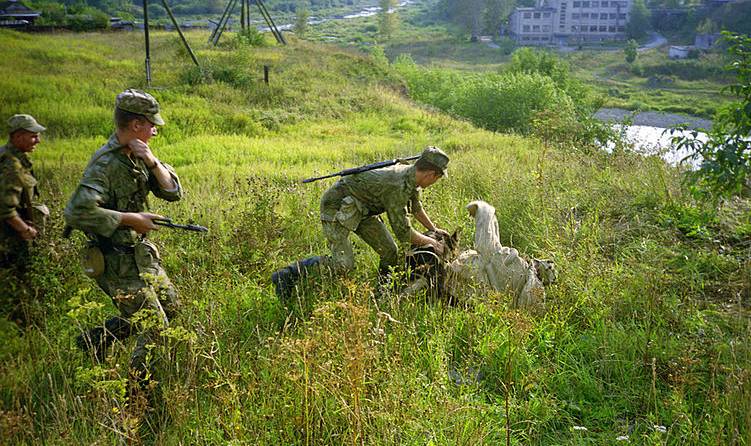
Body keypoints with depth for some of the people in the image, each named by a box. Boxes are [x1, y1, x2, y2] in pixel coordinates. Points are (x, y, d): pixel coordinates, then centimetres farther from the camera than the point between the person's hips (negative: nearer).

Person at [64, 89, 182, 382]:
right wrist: (130, 219, -27)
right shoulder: (105, 164, -23)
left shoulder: (138, 155, 3)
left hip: (141, 253, 9)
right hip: (117, 263, -9)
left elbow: (173, 192, 0)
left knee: (170, 306, 21)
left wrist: (152, 162, -15)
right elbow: (76, 213, -33)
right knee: (155, 329, -3)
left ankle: (97, 339, 32)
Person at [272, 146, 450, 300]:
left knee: (390, 252, 3)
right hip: (337, 207, -9)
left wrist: (433, 229, 28)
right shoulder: (397, 186, -32)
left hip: (361, 208, 9)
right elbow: (403, 233, -26)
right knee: (343, 264, -19)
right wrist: (429, 241, -11)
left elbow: (416, 207, 21)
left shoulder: (411, 174, -2)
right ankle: (286, 276, -8)